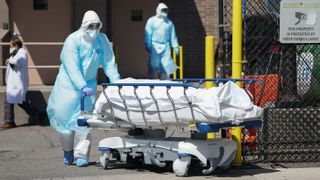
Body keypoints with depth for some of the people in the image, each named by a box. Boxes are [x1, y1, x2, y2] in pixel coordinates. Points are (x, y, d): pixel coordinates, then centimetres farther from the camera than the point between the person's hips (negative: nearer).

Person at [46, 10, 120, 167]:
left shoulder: (102, 40, -7)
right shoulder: (73, 40, -19)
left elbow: (109, 63, -3)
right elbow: (72, 67, -26)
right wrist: (82, 87, -35)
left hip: (89, 83, 2)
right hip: (69, 83, -2)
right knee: (65, 116, -1)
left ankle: (81, 154, -4)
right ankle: (68, 151, 22)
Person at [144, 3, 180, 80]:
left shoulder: (169, 22, 15)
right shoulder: (151, 21, 6)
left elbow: (173, 36, 16)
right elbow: (147, 34, 1)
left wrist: (175, 47, 9)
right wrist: (148, 46, -8)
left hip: (166, 47, 3)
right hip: (155, 47, -3)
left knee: (166, 66, -3)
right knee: (154, 66, -4)